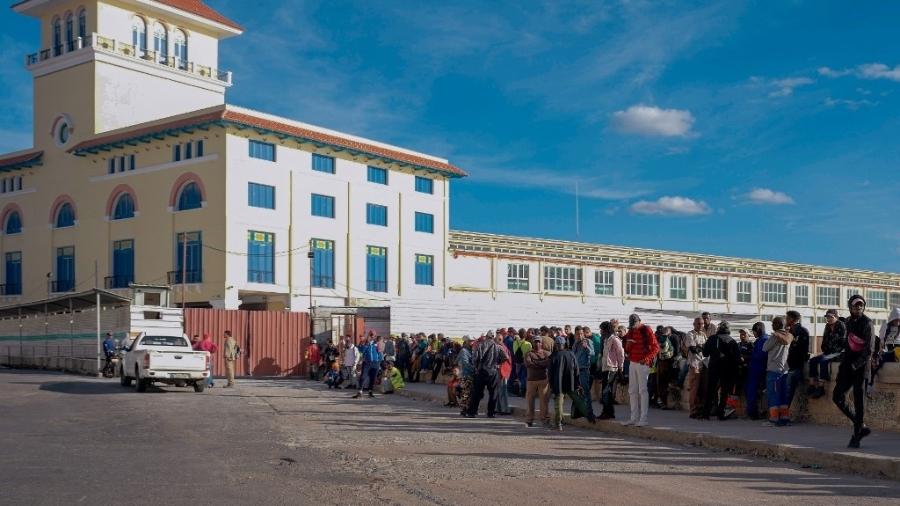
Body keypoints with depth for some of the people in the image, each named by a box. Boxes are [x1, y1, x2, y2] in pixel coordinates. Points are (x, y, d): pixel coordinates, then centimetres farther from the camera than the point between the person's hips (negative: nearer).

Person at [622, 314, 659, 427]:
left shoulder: (646, 330, -7)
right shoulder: (631, 331, 13)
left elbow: (656, 347, -10)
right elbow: (627, 349, 17)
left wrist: (647, 358, -21)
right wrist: (627, 345, -7)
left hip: (642, 364, -7)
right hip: (632, 363, 7)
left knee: (642, 390, -8)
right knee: (632, 391, 8)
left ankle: (643, 419, -7)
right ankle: (634, 418, 13)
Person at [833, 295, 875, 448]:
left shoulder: (867, 323, -10)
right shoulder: (849, 322, 11)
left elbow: (869, 349, -16)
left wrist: (855, 365, -20)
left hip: (860, 366, -7)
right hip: (848, 365, 7)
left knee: (859, 400, -4)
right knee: (837, 397, 4)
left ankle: (856, 436, 2)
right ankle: (861, 427, 17)